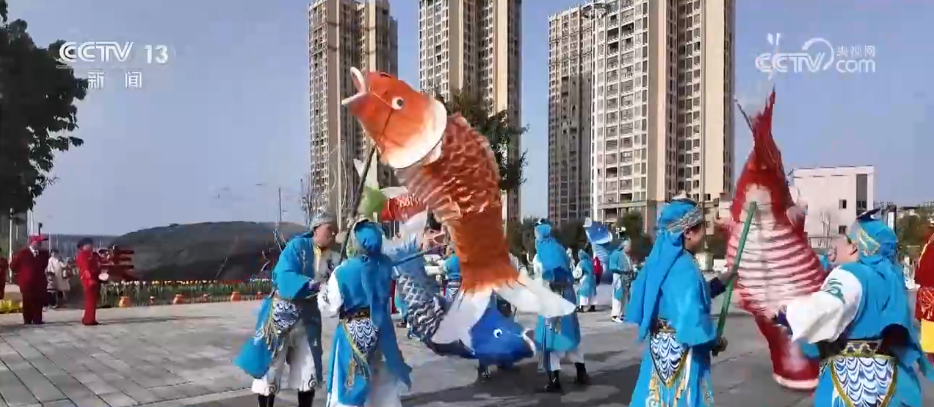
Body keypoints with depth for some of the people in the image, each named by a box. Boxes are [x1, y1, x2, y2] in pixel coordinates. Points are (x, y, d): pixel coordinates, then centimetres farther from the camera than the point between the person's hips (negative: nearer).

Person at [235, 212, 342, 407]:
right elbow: (285, 277, -25)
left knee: (309, 372, 9)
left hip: (308, 318, 5)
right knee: (269, 369, 3)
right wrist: (316, 285, -35)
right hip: (281, 314, -4)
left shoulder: (334, 258, 1)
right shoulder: (297, 246, -12)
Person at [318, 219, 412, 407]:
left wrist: (322, 293, 9)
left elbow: (331, 308, -12)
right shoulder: (385, 264, -8)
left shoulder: (342, 272, -19)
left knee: (350, 386, 5)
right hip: (381, 328, 4)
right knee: (385, 381, 21)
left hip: (353, 332, -4)